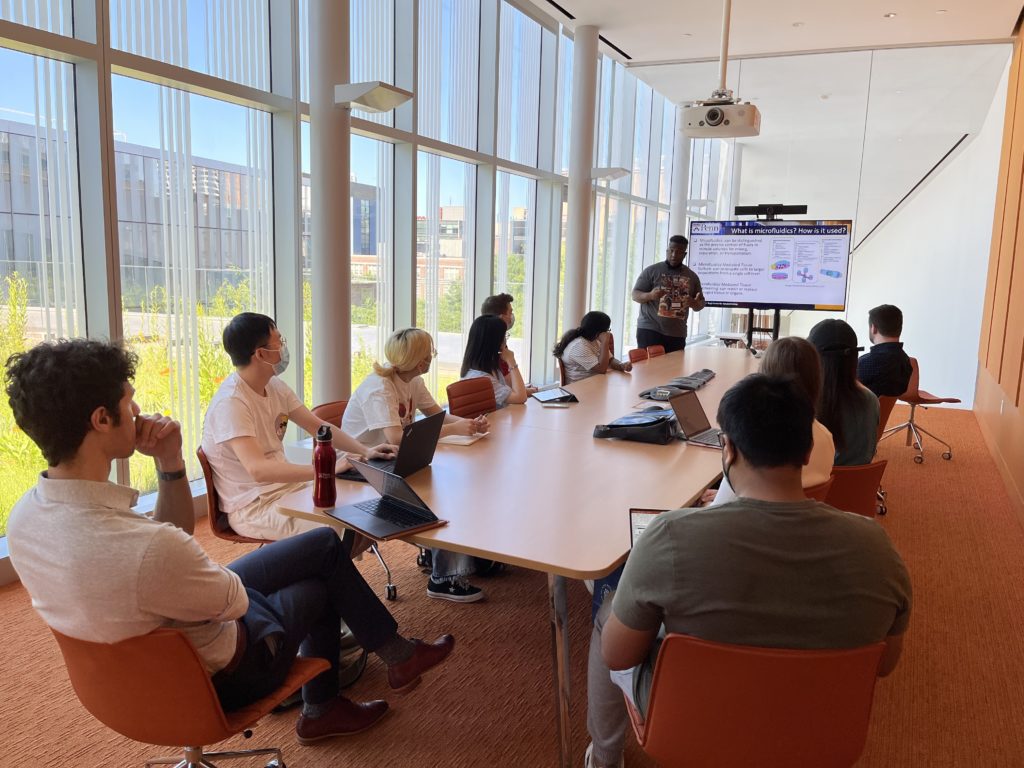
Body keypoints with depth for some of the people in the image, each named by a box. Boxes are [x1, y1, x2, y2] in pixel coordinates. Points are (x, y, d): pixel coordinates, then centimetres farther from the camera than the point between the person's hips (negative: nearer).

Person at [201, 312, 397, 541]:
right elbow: (258, 469, -33)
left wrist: (365, 451, -4)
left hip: (286, 486, 8)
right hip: (252, 507, -8)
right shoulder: (230, 402, -22)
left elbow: (318, 426, 10)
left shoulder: (275, 386, 6)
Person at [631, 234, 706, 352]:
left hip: (677, 334, 4)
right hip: (650, 330, -4)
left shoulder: (692, 276, 12)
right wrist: (650, 295, -24)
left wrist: (694, 304, -9)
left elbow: (701, 302, 16)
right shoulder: (651, 271, 0)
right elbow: (635, 295, -2)